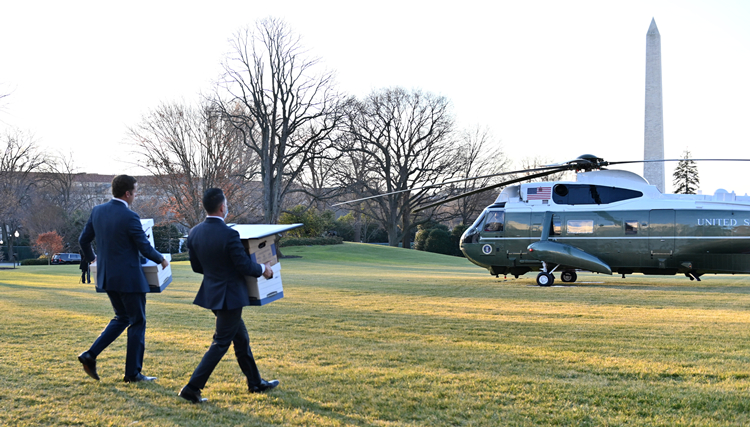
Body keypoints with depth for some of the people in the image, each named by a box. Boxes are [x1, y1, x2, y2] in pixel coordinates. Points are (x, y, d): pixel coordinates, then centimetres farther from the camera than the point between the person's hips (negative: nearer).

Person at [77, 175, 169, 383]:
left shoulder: (97, 211, 2)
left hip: (107, 276, 7)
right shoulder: (130, 217, -18)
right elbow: (145, 248, -14)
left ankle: (90, 355, 10)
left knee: (122, 318, 22)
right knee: (137, 323, 6)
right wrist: (161, 260, 5)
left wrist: (91, 258, 30)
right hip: (128, 278, -7)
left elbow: (83, 239, 11)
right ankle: (133, 373, 11)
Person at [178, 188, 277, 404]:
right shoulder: (229, 234, -23)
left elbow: (196, 266, 8)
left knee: (241, 338, 20)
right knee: (221, 343, 1)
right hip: (230, 295, -8)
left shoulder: (194, 233, -2)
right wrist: (263, 269, 1)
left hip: (212, 292, 8)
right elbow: (244, 266, -18)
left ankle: (255, 383, 31)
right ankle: (192, 388, -1)